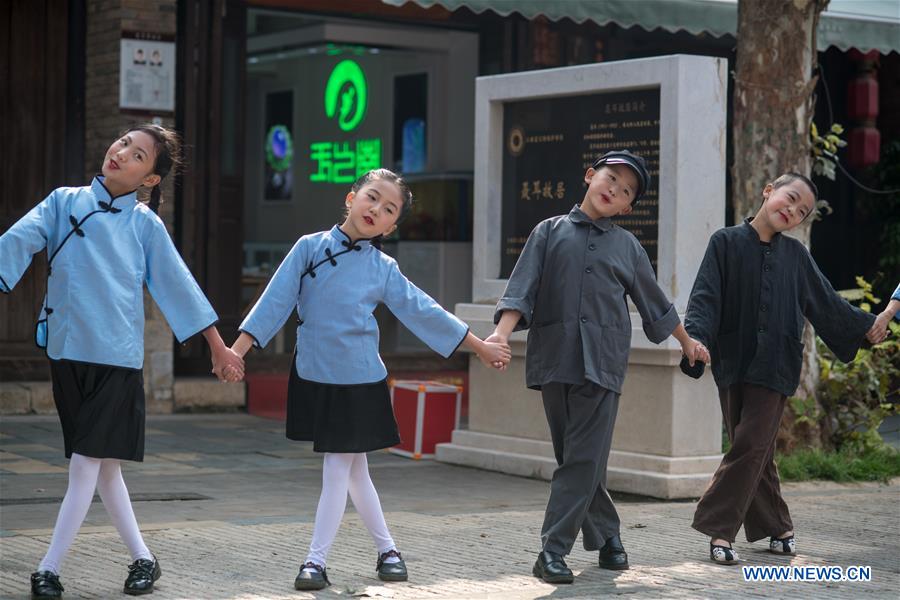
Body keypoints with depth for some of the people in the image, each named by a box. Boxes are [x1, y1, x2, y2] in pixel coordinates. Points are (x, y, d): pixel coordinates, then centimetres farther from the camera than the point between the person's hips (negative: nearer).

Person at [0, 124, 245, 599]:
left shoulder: (145, 223, 3)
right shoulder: (64, 202, 5)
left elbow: (178, 284, 6)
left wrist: (218, 345, 8)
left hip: (115, 355, -3)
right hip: (66, 349, 3)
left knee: (87, 463, -6)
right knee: (102, 466, 10)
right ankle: (143, 558, 23)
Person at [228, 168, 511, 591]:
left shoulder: (383, 269, -1)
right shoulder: (309, 247, -2)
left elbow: (423, 312, 5)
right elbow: (276, 301, -4)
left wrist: (480, 347, 8)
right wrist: (237, 349, -10)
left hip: (358, 381, -1)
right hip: (313, 377, 1)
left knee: (338, 471, -1)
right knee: (353, 470, 11)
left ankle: (316, 560, 9)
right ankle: (386, 549, 27)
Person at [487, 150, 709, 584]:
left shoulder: (627, 246, 15)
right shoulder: (551, 231, 11)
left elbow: (654, 303, 27)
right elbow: (522, 288, 1)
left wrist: (687, 342, 36)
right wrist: (502, 332, -14)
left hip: (602, 362, 0)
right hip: (555, 357, 0)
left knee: (585, 458, -8)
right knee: (573, 457, 4)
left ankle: (553, 551, -6)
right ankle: (607, 535, 20)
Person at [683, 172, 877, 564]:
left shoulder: (795, 255, 10)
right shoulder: (726, 242, 3)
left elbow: (826, 303, 18)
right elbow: (706, 296, -6)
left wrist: (867, 326, 16)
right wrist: (696, 336, -21)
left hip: (775, 366, 1)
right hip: (733, 362, -1)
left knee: (751, 446, -7)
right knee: (755, 451, 4)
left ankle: (719, 528, 0)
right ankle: (776, 527, 15)